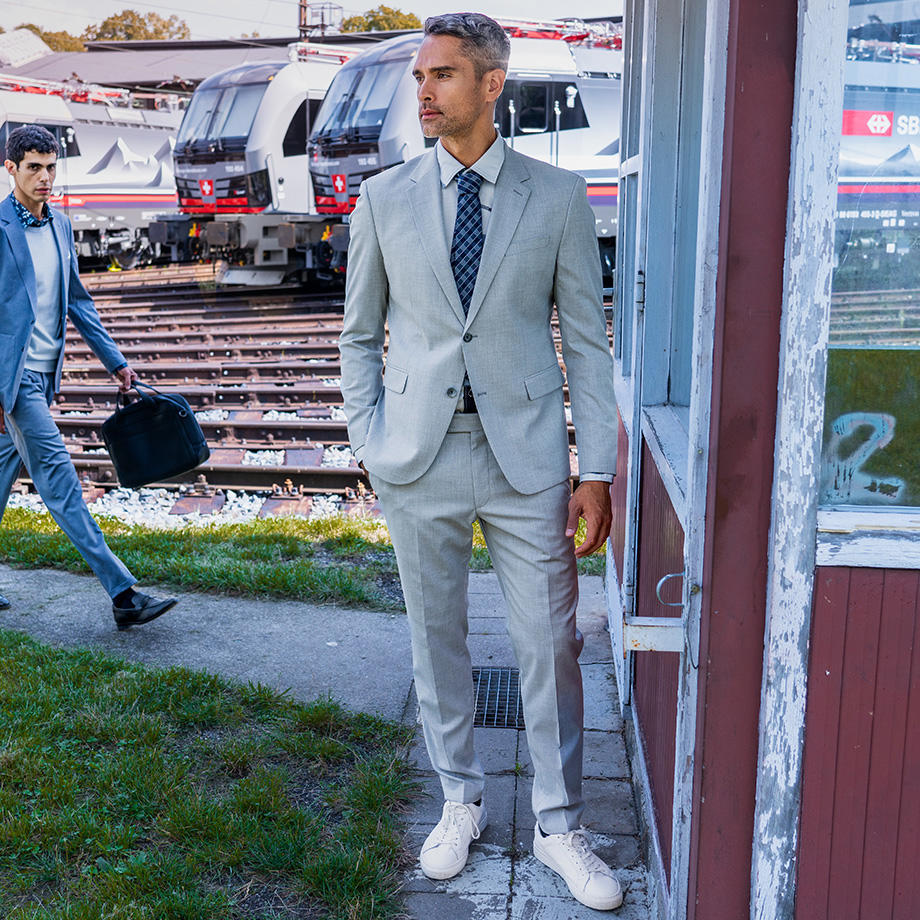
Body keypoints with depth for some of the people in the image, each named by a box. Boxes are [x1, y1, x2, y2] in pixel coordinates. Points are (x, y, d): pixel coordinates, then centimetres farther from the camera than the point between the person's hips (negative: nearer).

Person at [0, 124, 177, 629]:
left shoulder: (60, 226, 11)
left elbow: (77, 300, 18)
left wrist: (116, 362, 14)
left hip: (43, 371, 7)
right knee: (56, 473, -8)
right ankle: (122, 594, -11)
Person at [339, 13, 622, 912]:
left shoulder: (558, 196, 1)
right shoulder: (384, 198, 5)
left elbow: (587, 339, 1)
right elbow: (360, 335, 11)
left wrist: (596, 470, -3)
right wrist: (369, 443, 1)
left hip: (526, 457, -1)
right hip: (420, 459, 2)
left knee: (550, 645, 4)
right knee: (436, 639, 12)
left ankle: (558, 826, 24)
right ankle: (460, 802, 33)